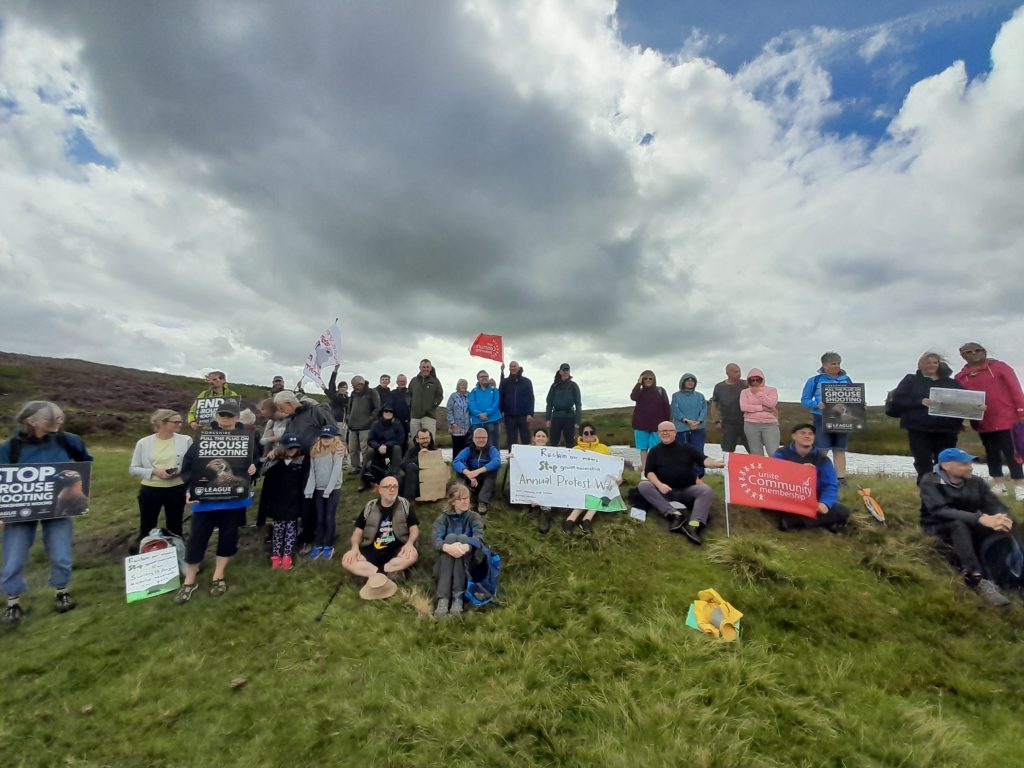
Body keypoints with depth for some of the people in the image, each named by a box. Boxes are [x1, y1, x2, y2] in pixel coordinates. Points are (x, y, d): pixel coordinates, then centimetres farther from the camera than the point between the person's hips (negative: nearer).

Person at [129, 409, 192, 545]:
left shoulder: (185, 440, -3)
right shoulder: (144, 442, -3)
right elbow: (133, 469, 1)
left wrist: (181, 471, -18)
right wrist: (154, 471, -15)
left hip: (176, 490, 0)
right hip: (150, 490, 0)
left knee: (175, 527, 13)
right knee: (147, 528, 12)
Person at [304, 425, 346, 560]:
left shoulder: (338, 451, -8)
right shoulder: (315, 451, 7)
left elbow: (336, 471, -13)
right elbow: (312, 472, 5)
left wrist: (328, 490, -16)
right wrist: (309, 490, -2)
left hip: (333, 490, -4)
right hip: (318, 490, 4)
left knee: (329, 518, 2)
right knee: (319, 518, 9)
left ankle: (329, 546, 14)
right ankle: (318, 545, 19)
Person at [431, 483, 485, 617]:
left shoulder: (474, 517, 1)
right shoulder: (444, 517, 1)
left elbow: (479, 537, -19)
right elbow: (434, 538, -18)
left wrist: (466, 547, -42)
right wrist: (447, 547, -41)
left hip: (467, 560, 0)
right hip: (446, 560, 0)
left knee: (463, 538, -26)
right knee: (450, 537, -26)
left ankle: (458, 596, -33)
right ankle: (443, 598, -37)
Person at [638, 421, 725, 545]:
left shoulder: (686, 448, 11)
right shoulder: (654, 451, 9)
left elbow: (703, 460, -3)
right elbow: (649, 472, 0)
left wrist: (718, 463, -26)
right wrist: (659, 484, -21)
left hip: (687, 490, 1)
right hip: (664, 490, 0)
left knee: (707, 490, -27)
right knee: (643, 486, -28)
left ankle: (694, 525, -44)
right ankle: (675, 515, -37)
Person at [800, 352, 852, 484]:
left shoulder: (846, 379, 10)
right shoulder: (815, 380, -3)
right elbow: (805, 399, -4)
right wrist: (816, 404, -22)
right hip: (822, 419, -4)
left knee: (840, 450, 8)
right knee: (821, 450, -5)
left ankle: (841, 478, 13)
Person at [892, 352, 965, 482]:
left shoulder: (952, 383, 16)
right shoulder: (911, 380, 6)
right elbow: (897, 399, -5)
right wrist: (920, 401, -19)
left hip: (946, 429, 3)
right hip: (919, 429, -3)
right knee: (923, 463, 0)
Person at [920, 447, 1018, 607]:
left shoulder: (976, 482, 4)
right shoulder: (930, 483, -13)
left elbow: (996, 505, -5)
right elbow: (940, 511, -27)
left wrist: (1003, 518, -29)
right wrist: (980, 519, -38)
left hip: (971, 529, 6)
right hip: (940, 530, -5)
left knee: (1002, 528, -23)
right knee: (958, 524, -37)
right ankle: (978, 580, -47)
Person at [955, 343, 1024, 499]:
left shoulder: (999, 366, 0)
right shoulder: (960, 376, 6)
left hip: (1006, 419, -3)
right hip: (982, 422, 3)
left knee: (1010, 452, -1)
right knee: (991, 453, 12)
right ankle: (998, 484, 21)